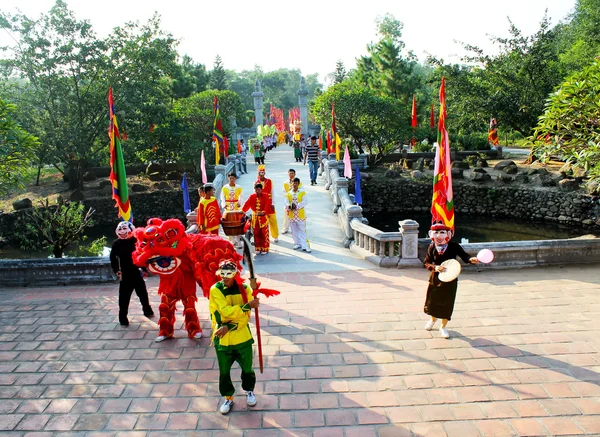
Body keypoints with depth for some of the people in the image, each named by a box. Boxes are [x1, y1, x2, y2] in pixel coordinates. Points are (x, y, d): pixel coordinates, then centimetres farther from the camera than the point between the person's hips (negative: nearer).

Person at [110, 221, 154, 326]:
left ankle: (147, 310, 34)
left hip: (137, 272, 1)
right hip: (125, 274, -1)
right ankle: (123, 317, 9)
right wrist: (117, 271, -6)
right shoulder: (116, 244, -4)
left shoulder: (136, 241, -5)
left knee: (143, 293, 15)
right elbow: (113, 258, 1)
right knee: (124, 296, -1)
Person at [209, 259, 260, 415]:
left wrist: (229, 327, -20)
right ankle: (228, 398, 35)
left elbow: (246, 317, -9)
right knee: (224, 372, 12)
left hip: (242, 338, 1)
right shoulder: (215, 290, -12)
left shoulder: (245, 289, -6)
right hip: (222, 339, -1)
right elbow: (226, 311, -23)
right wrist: (248, 305, -23)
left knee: (247, 368, 15)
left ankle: (249, 391, 43)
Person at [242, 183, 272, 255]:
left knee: (264, 233, 2)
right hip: (254, 217, 3)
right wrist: (242, 210, -25)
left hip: (263, 218, -3)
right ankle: (258, 249, 19)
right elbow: (247, 204, -9)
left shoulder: (266, 196, -6)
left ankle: (265, 249, 11)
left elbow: (267, 206, -17)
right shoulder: (251, 196, 1)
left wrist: (263, 212, -34)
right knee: (256, 234, 8)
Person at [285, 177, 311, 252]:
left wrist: (297, 206, -20)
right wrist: (289, 206, -24)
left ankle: (305, 246, -3)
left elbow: (305, 202, -11)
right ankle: (297, 244, 25)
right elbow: (286, 202, -2)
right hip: (292, 215, 3)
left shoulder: (302, 192, -2)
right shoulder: (288, 193, 5)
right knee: (294, 231, 11)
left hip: (300, 215, -3)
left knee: (302, 231, -3)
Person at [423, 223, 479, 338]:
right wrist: (435, 267, -22)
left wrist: (471, 259, -38)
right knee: (433, 300, 15)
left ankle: (443, 327, 30)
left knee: (447, 304, 7)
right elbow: (426, 263, -4)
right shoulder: (432, 247, -8)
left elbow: (464, 256, -16)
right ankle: (433, 319, 49)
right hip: (435, 278, 2)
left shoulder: (454, 246, -14)